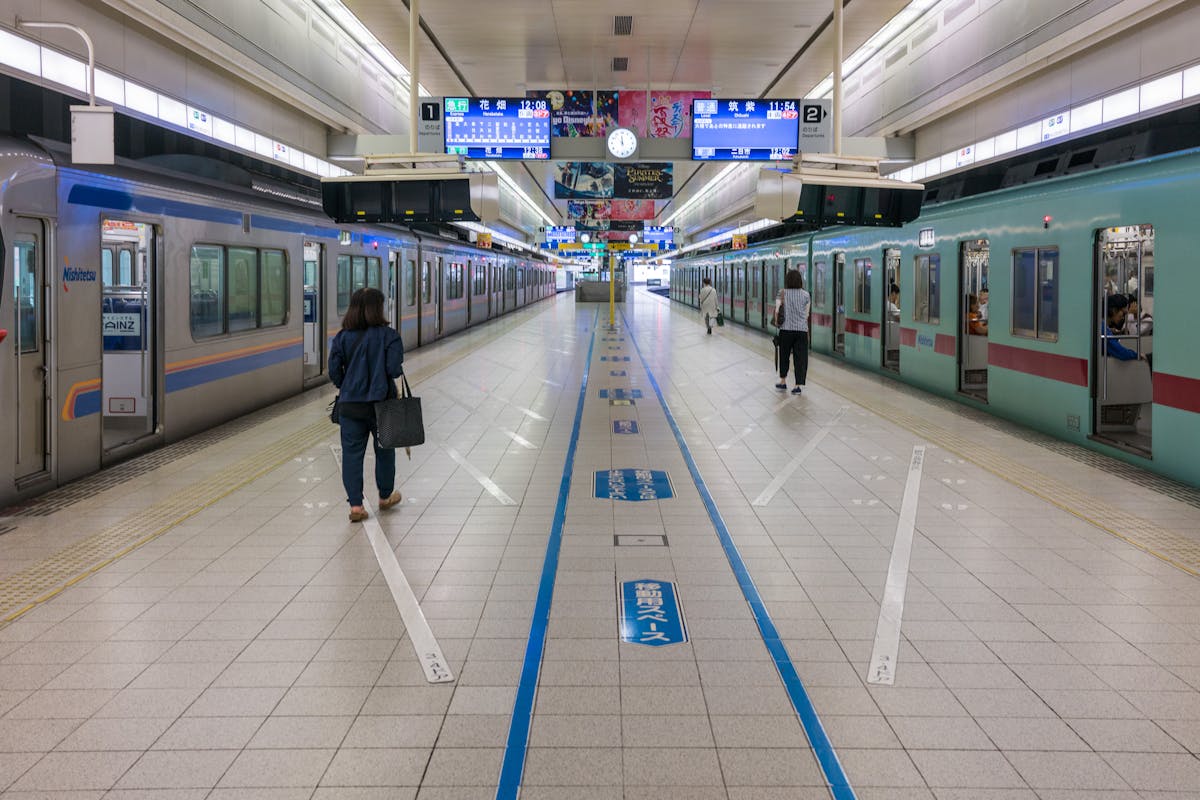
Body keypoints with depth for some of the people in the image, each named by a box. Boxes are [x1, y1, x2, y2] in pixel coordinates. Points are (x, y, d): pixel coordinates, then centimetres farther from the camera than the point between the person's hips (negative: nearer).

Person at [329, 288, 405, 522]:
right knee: (384, 450, 18)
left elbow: (334, 372, -3)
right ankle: (385, 496, 34)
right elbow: (394, 370, -17)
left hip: (349, 404, 1)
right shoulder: (388, 335, -10)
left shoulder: (342, 337, -1)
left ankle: (355, 505, 1)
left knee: (351, 452, 6)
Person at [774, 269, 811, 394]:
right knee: (800, 357, 3)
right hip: (802, 330, 0)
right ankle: (799, 385, 0)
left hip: (786, 329, 0)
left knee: (784, 355, 17)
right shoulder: (805, 295, 0)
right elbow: (806, 314, 1)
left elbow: (777, 311, -10)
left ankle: (783, 381, 27)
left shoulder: (782, 293, -3)